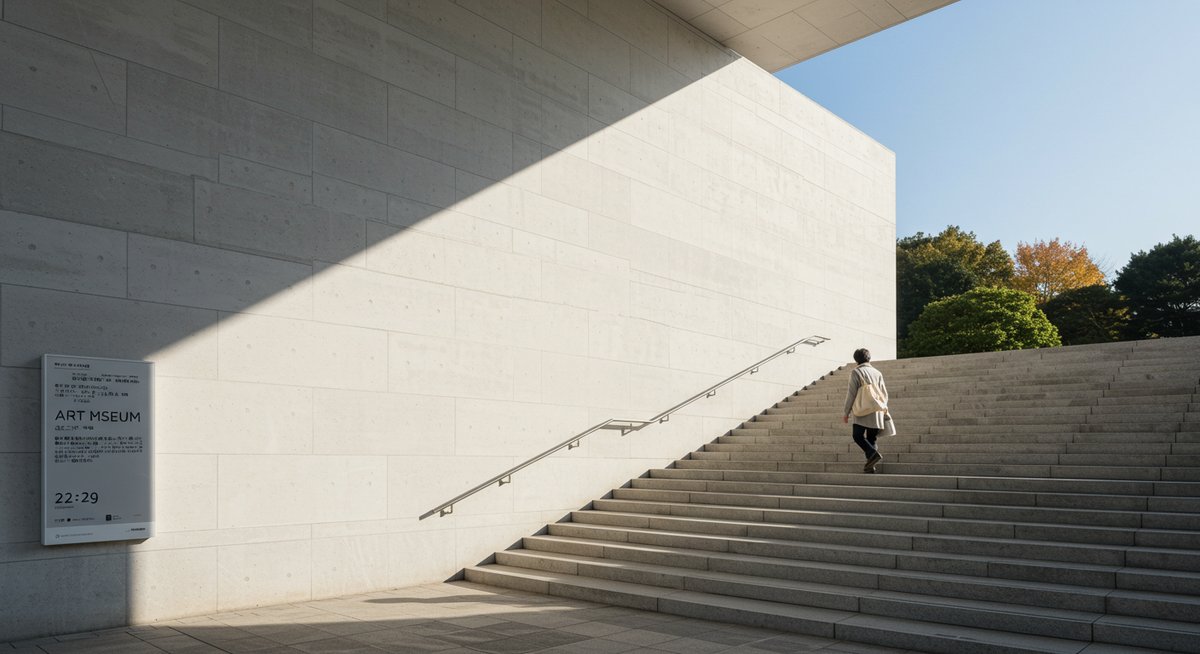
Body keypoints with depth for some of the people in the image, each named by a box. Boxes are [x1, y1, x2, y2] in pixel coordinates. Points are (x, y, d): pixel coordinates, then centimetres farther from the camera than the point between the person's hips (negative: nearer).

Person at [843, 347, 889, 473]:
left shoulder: (856, 372, -2)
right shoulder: (878, 373, 14)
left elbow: (851, 393, -6)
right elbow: (884, 394, 16)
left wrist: (846, 412, -3)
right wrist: (883, 408, 29)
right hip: (877, 412, 5)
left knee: (857, 435, -3)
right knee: (871, 438, 8)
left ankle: (873, 453, -23)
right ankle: (870, 465, 2)